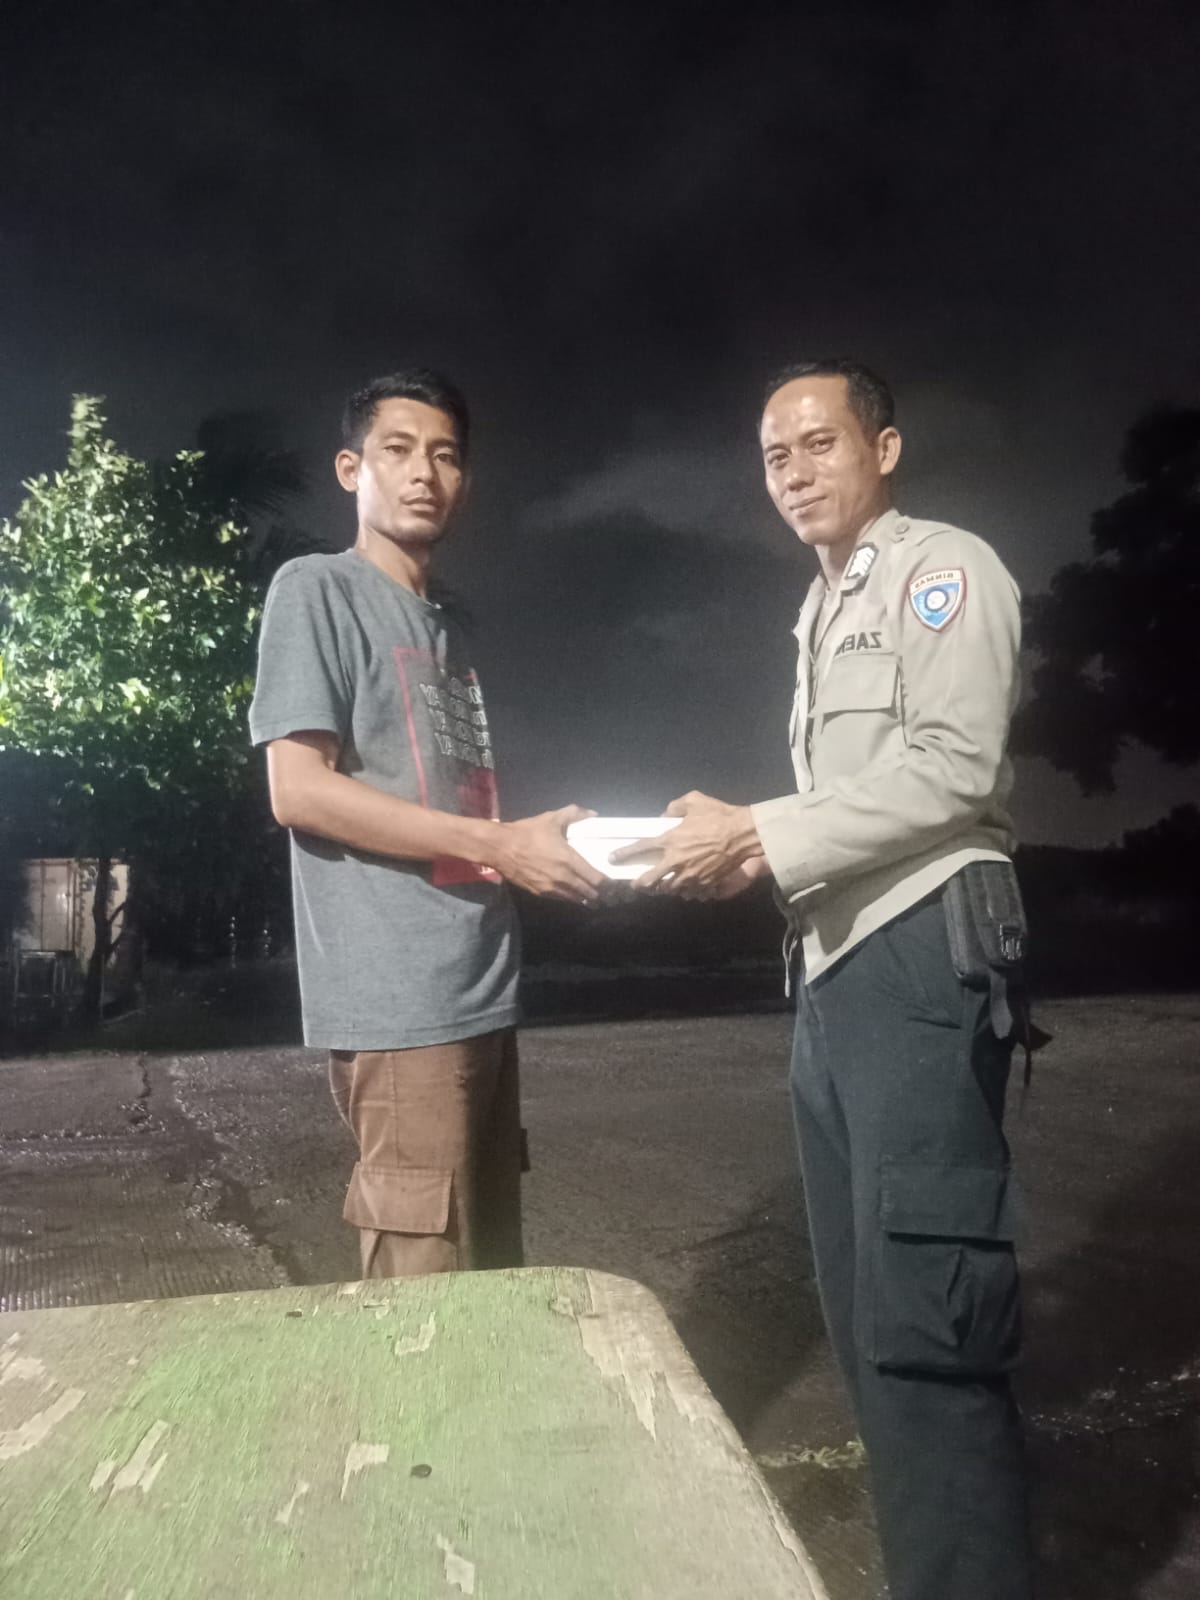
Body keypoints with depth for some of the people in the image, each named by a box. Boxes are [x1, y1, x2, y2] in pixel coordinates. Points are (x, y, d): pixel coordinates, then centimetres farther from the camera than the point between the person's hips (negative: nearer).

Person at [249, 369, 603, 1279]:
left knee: (494, 1278, 16)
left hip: (481, 995, 8)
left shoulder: (448, 627, 19)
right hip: (398, 1003, -8)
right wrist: (501, 845, -15)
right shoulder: (318, 590, -3)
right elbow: (298, 790, -14)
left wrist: (539, 844, 4)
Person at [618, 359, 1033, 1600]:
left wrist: (760, 838, -13)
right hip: (833, 965, 9)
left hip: (920, 951, -9)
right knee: (863, 1309, 12)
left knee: (922, 1318, -10)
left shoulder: (943, 569, -1)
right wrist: (752, 847, 8)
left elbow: (950, 767, -15)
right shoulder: (823, 615, 23)